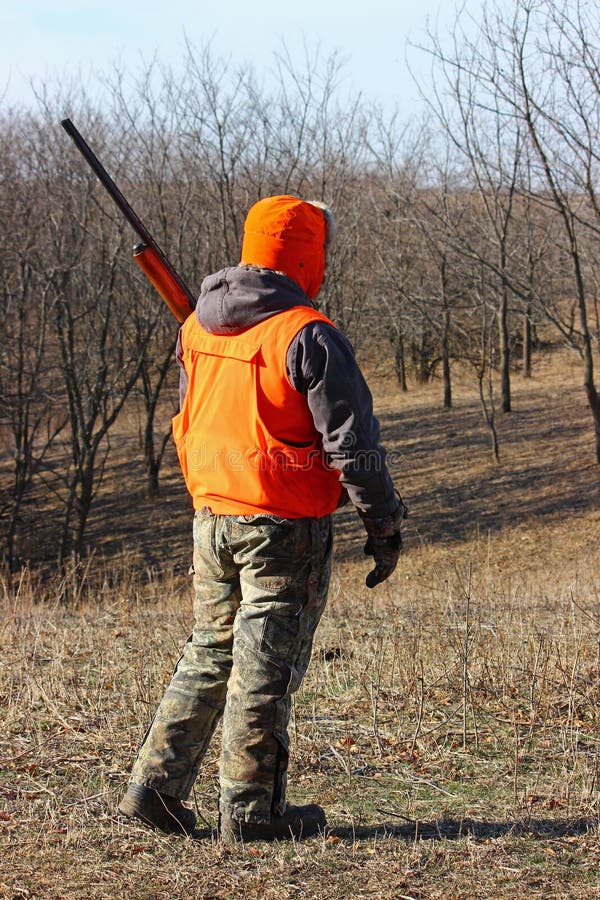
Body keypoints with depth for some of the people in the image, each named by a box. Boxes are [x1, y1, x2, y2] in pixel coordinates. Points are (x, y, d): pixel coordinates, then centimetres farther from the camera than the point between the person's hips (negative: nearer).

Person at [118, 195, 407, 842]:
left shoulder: (197, 328, 7)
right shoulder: (307, 335, -15)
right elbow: (352, 442, -14)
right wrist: (384, 527, -7)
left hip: (211, 515, 7)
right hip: (284, 523, -7)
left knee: (210, 653, 17)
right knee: (265, 668, 1)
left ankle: (156, 785, 16)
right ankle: (249, 810, 7)